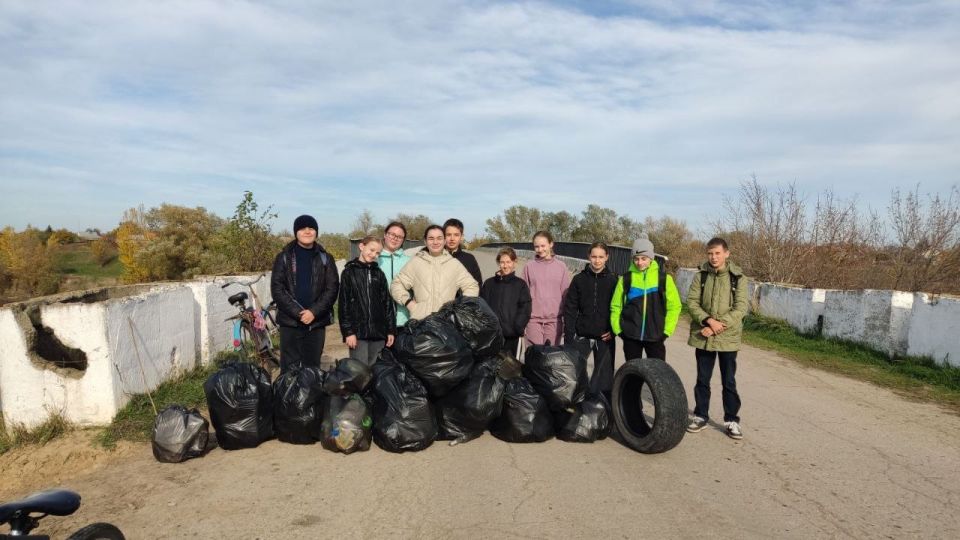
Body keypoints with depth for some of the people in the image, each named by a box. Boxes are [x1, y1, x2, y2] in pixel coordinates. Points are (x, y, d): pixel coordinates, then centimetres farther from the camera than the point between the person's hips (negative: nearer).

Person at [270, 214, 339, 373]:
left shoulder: (325, 258, 7)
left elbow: (332, 288, 0)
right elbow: (277, 288, -3)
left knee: (313, 367, 8)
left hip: (317, 321, 1)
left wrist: (314, 312, -12)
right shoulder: (284, 257, 4)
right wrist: (298, 312, -14)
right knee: (289, 369, 0)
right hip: (290, 321, -1)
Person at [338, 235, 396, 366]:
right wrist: (348, 331, -10)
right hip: (358, 331, -4)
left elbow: (388, 303, 12)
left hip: (378, 332, 4)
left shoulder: (379, 274, 13)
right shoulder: (349, 272, 3)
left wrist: (391, 330, 7)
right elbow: (344, 304, -2)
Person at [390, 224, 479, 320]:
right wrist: (409, 303, -2)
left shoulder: (454, 264, 11)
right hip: (420, 320, 0)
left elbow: (472, 286, 14)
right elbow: (397, 285, 11)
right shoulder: (415, 262, 9)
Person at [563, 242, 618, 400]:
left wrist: (614, 330, -6)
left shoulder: (613, 280, 2)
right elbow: (570, 309, 0)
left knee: (604, 375, 5)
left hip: (605, 337, 0)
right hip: (582, 335, 0)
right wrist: (568, 336, -7)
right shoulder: (579, 279, 1)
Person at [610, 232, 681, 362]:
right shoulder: (626, 278, 0)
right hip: (631, 335, 1)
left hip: (655, 336, -1)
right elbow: (616, 306, 5)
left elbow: (674, 306, 0)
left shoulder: (664, 278, -3)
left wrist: (666, 331, -4)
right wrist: (618, 330, -1)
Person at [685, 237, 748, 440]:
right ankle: (700, 416, 24)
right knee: (702, 379, 11)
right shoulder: (701, 275, 1)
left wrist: (718, 326, -18)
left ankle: (732, 420, 20)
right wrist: (709, 321, -19)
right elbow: (691, 301, -4)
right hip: (703, 336, 2)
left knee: (729, 381, 7)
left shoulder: (738, 278, -4)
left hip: (728, 337, -2)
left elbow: (741, 308, -10)